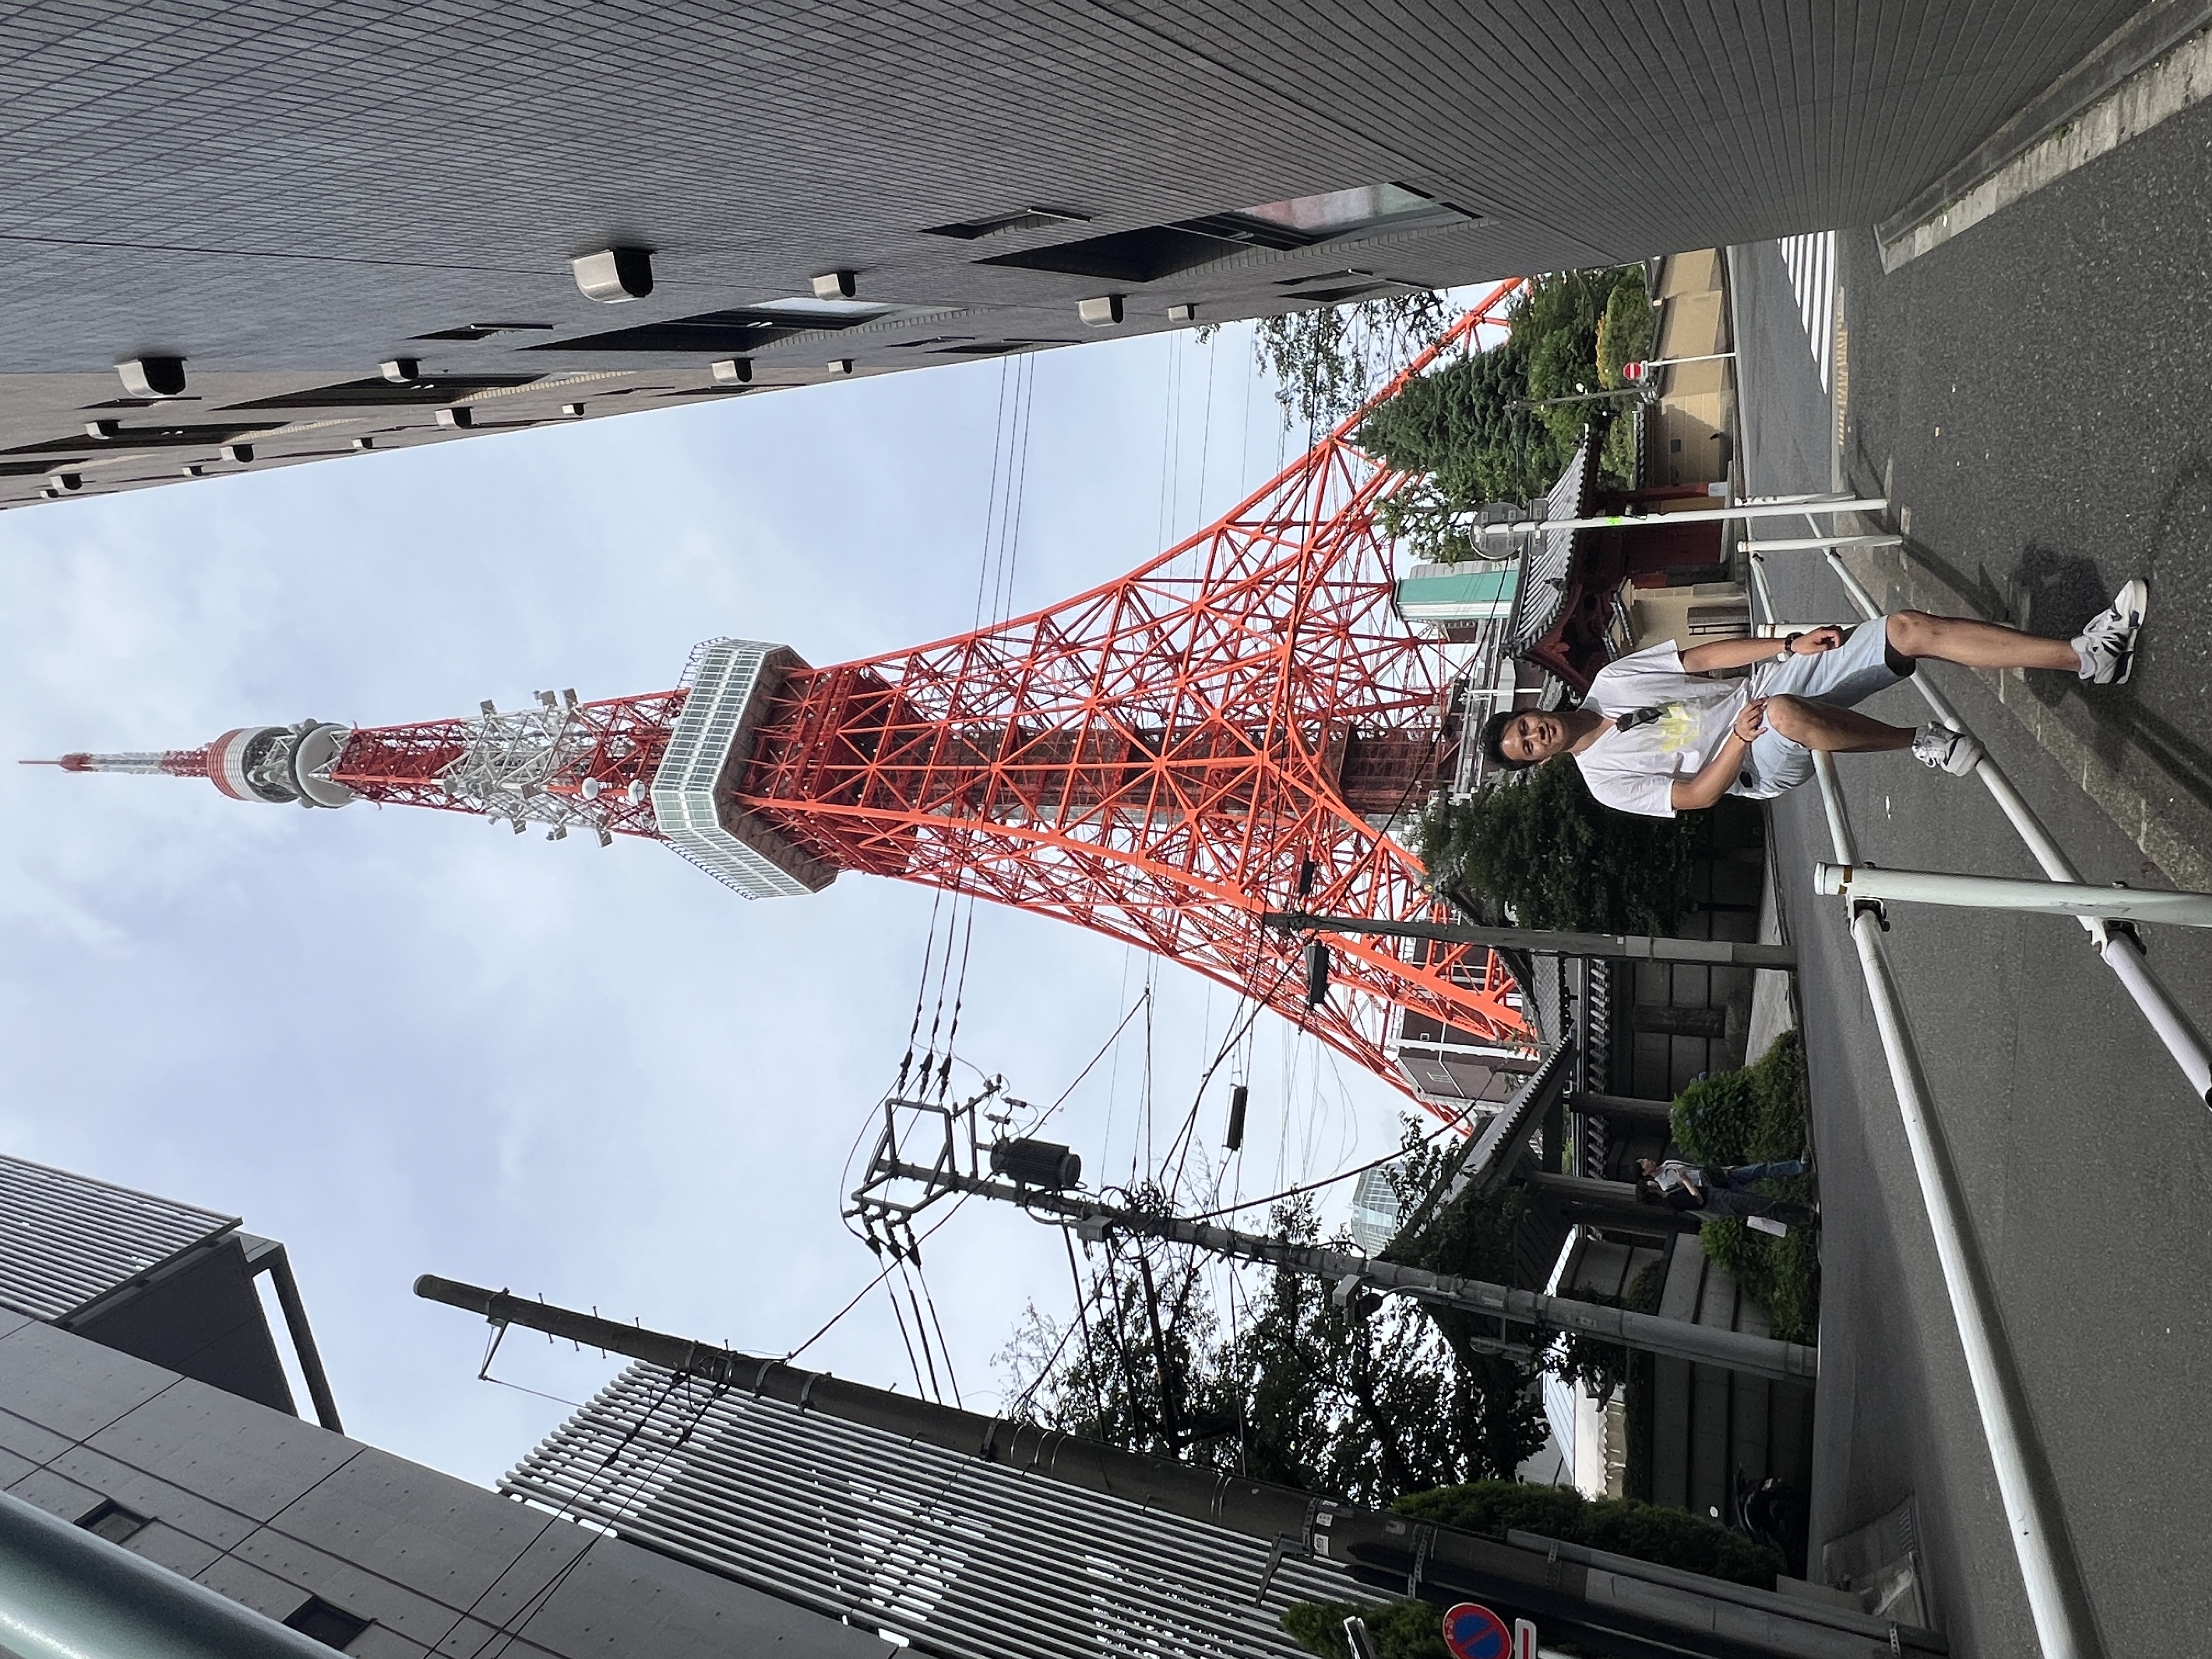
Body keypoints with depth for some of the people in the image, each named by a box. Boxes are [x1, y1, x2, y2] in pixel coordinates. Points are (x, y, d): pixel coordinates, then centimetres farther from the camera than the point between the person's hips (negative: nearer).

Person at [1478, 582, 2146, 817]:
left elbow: (1703, 654, 8)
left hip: (1770, 684, 6)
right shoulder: (1606, 777, -9)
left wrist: (1792, 643, -2)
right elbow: (1695, 796, -13)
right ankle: (1920, 742, -15)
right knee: (1786, 712, -43)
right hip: (1765, 763, -6)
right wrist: (1740, 738, -29)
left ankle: (2085, 656, -8)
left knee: (1910, 627, -12)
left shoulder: (1610, 680, 5)